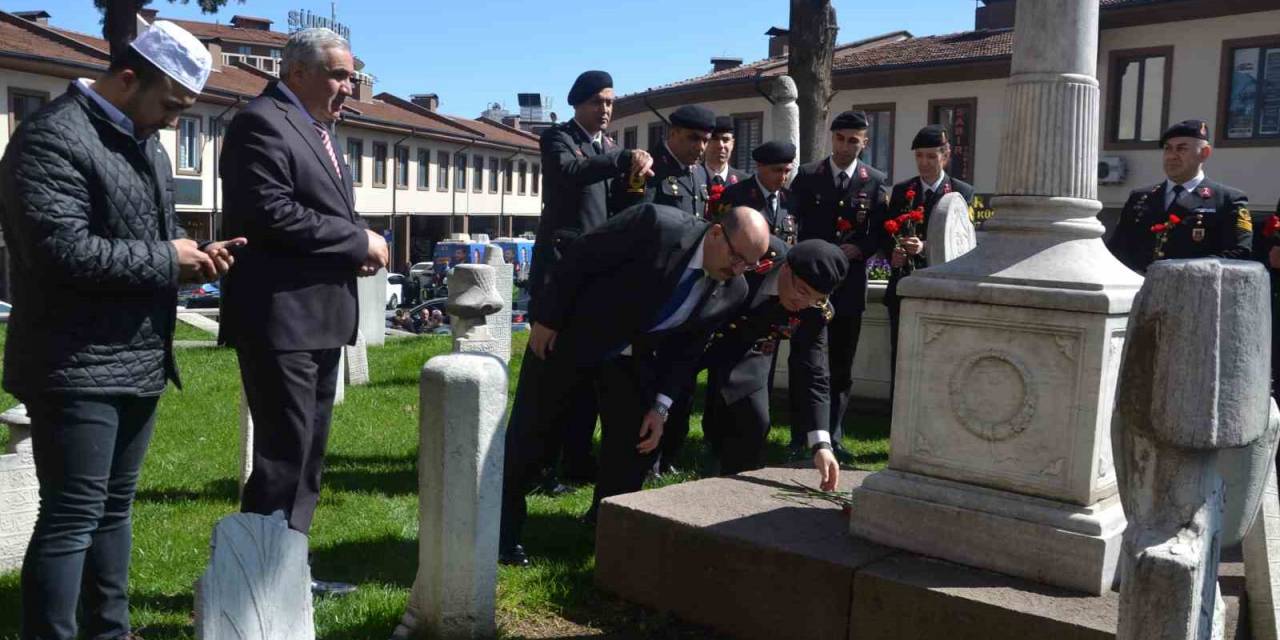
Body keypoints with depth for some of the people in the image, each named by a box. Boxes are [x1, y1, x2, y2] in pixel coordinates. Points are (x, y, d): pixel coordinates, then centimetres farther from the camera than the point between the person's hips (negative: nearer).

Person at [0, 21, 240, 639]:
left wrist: (192, 252, 2)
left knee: (114, 507, 17)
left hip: (138, 361, 9)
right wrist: (166, 261, -16)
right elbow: (61, 251, -24)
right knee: (71, 517, -4)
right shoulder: (52, 137, -14)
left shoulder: (144, 141, 15)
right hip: (75, 367, -9)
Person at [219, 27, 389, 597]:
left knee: (307, 454, 15)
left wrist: (357, 249, 3)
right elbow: (271, 213, -22)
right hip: (279, 319, -10)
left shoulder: (318, 129, 19)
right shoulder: (261, 122, -11)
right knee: (282, 455, -4)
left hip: (318, 318, 10)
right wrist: (359, 240, -15)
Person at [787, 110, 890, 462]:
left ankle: (832, 438, 17)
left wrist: (858, 249, -14)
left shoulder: (876, 181, 6)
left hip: (850, 284, 2)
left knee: (842, 367, 8)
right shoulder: (807, 175, 5)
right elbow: (792, 224, 1)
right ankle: (801, 440, 5)